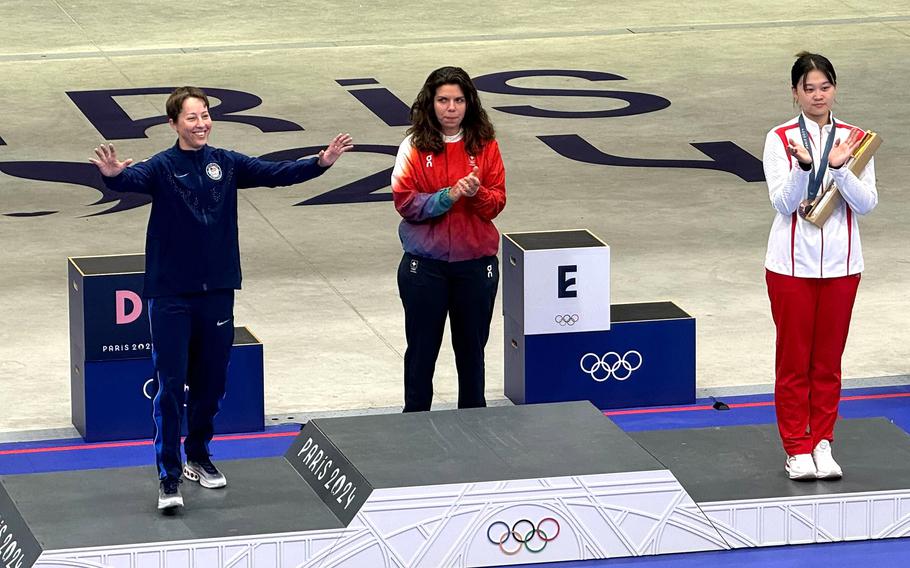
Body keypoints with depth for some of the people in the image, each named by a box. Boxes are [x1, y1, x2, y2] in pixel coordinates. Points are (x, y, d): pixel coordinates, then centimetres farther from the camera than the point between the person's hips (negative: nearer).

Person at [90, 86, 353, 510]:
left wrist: (321, 162, -16)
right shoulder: (163, 167, -8)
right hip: (171, 295, -4)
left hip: (218, 291, 4)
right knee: (171, 385, -7)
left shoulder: (227, 164, 5)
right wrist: (113, 174, -51)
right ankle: (169, 476, -4)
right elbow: (135, 179, -28)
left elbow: (275, 173, -1)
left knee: (211, 383, 13)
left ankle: (198, 457, 32)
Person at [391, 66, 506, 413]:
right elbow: (404, 202, -9)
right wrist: (448, 196, -21)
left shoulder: (485, 145, 1)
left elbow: (497, 202, -1)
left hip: (476, 262, 2)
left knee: (472, 345, 13)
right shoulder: (415, 146, -5)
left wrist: (477, 193, -22)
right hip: (424, 264, -2)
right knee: (422, 347, 8)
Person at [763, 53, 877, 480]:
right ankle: (797, 449, 12)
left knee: (828, 360, 9)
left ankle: (822, 443, 19)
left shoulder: (853, 138, 2)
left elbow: (866, 204, -6)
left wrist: (839, 168, -22)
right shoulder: (780, 140, -4)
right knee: (793, 360, 4)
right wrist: (804, 165, -29)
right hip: (792, 264, -2)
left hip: (840, 264, 2)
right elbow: (783, 204, -13)